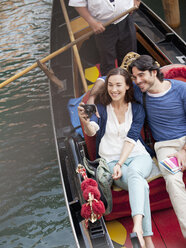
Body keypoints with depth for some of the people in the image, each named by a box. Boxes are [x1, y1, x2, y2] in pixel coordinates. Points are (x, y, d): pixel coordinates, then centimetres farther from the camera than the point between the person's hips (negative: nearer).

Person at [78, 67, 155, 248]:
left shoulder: (137, 109, 9)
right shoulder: (101, 107, 5)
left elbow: (131, 139, -2)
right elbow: (91, 131, -14)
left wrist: (120, 163, -16)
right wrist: (85, 122, -38)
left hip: (138, 156, 1)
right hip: (111, 161, -1)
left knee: (134, 171, -37)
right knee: (141, 185, -31)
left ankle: (137, 226, -54)